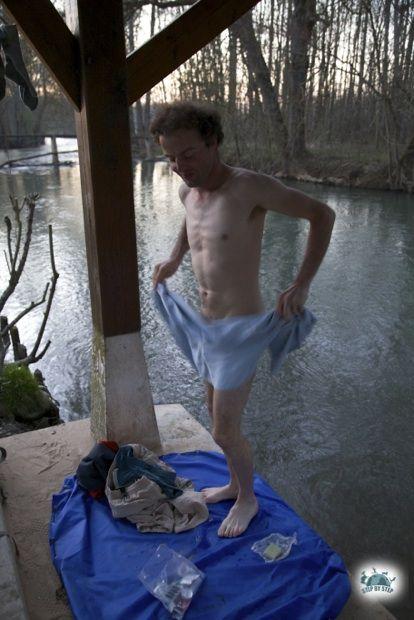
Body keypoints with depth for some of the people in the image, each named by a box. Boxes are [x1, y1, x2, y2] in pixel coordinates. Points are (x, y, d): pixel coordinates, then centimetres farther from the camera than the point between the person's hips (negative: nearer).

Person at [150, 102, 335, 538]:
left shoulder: (251, 184, -23)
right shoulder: (189, 189, 1)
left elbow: (323, 214, -17)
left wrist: (301, 285, -28)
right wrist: (174, 260, 19)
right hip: (211, 327, 8)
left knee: (224, 432, 2)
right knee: (218, 416, 23)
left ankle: (248, 499, 32)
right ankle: (236, 484, 47)